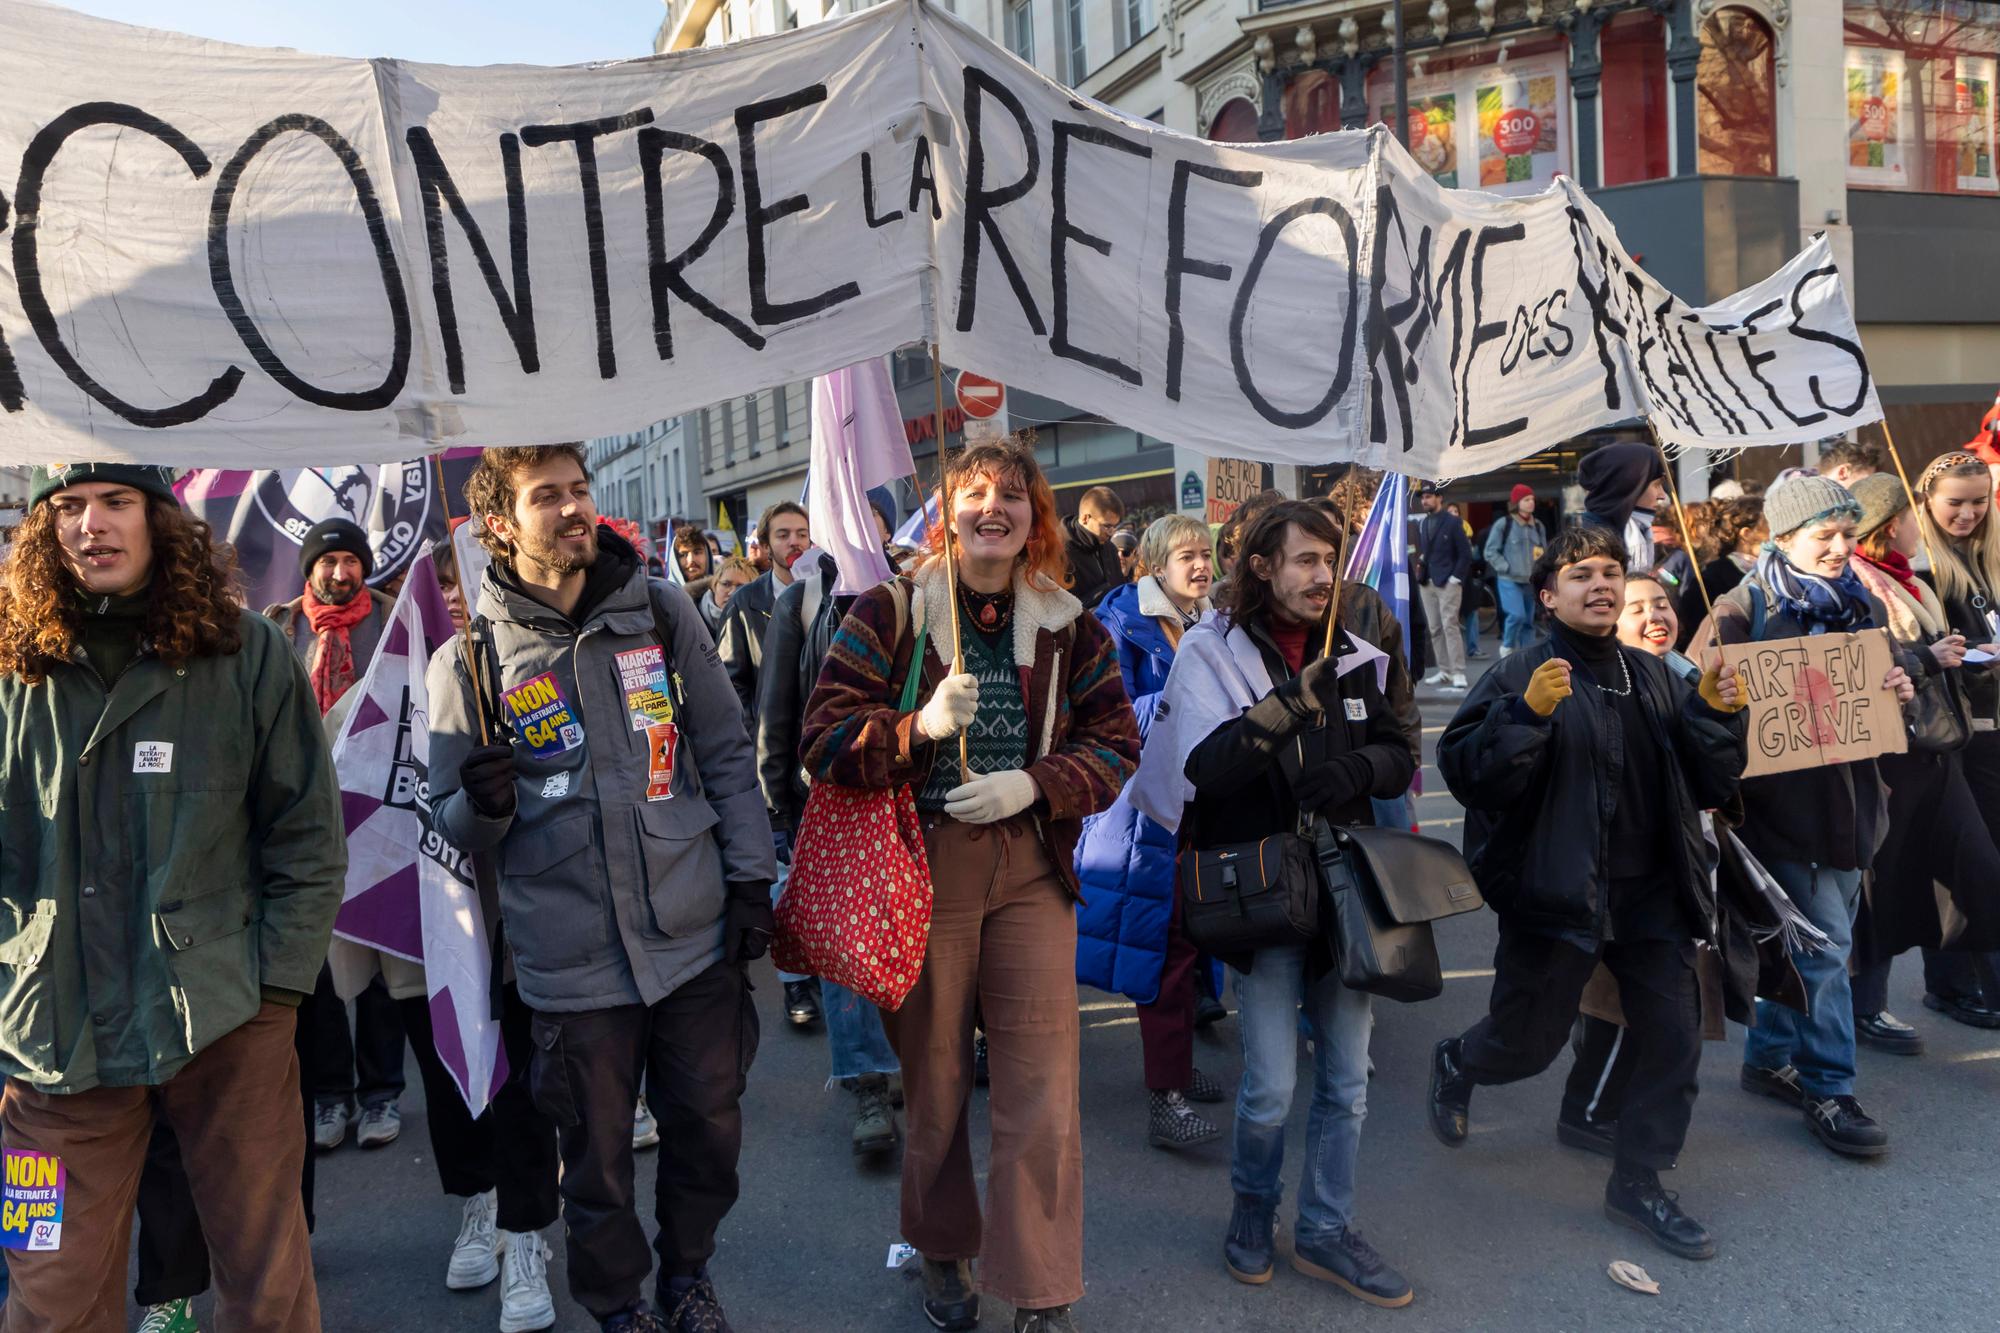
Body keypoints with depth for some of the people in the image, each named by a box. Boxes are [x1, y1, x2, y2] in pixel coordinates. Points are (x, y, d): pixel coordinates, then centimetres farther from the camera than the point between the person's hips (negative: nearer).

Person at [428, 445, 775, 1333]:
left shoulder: (659, 611, 2)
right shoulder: (470, 661, -2)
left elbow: (726, 753, 7)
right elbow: (453, 825, 4)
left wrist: (750, 878, 2)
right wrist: (483, 805, -19)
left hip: (697, 937, 2)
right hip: (572, 965, -1)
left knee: (709, 1129, 14)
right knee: (598, 1156, 12)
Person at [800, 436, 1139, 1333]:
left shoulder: (1068, 625, 5)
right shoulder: (890, 612, -3)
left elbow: (1116, 743, 5)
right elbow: (822, 740, -7)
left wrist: (1034, 784, -12)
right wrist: (920, 728, -24)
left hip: (1032, 871, 2)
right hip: (921, 870, -1)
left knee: (1043, 1089, 1)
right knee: (933, 1080, 13)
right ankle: (942, 1252, 38)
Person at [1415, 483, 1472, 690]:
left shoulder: (1452, 523, -4)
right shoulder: (1421, 525, 14)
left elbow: (1465, 553, -6)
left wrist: (1456, 578, -12)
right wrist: (1422, 573, 2)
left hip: (1448, 582, -6)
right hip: (1428, 583, 6)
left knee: (1450, 626, -12)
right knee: (1435, 629, 6)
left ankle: (1458, 673, -11)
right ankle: (1444, 671, 12)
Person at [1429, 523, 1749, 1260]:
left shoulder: (1654, 677, 8)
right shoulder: (1520, 675, -10)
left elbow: (1709, 786, 9)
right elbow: (1466, 773, -20)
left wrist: (1715, 715, -7)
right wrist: (1526, 714, -33)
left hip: (1650, 890, 5)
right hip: (1555, 891, -5)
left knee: (1675, 1039, 5)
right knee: (1528, 1044, 8)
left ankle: (1638, 1183, 25)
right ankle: (1455, 1063, 43)